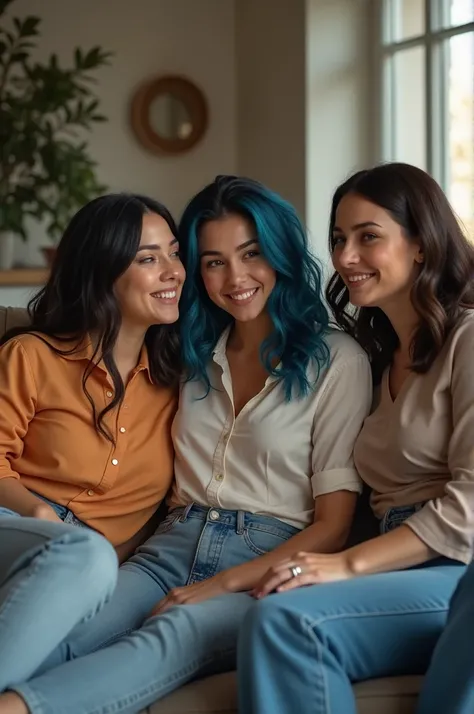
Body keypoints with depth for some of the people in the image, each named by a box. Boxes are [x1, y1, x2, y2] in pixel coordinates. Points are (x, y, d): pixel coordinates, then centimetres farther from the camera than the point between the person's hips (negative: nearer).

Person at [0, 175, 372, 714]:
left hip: (268, 568, -5)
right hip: (172, 549, 5)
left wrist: (223, 584, -12)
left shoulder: (336, 360, 4)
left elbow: (333, 525, -1)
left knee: (176, 633, -40)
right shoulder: (196, 356, 22)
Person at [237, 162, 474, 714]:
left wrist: (349, 564, -17)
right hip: (407, 573, 6)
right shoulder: (380, 357, 25)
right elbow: (384, 499, 14)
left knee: (283, 618, -28)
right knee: (275, 622, -27)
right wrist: (328, 560, -3)